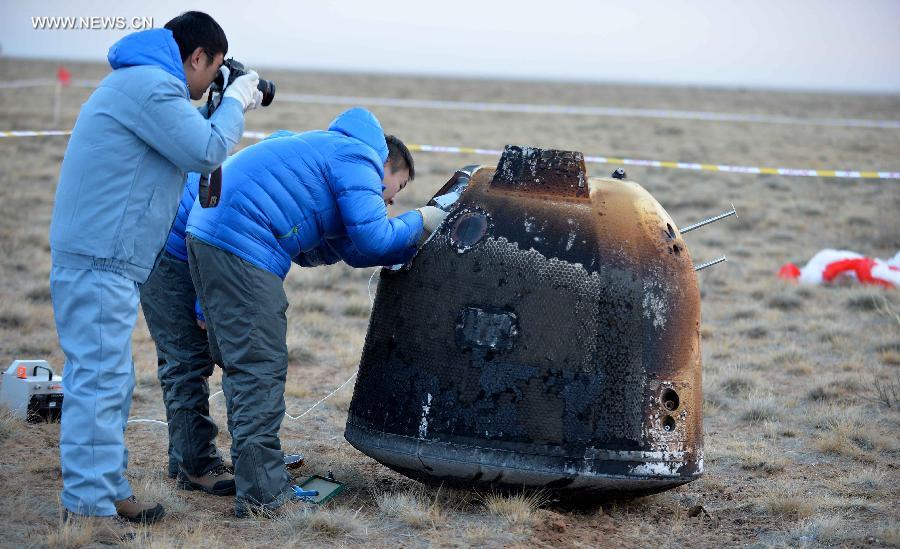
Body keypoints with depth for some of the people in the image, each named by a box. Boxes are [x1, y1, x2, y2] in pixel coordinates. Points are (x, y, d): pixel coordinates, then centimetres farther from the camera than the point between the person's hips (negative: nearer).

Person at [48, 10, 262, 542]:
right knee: (99, 379, -10)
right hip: (99, 262, -11)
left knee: (112, 381, 17)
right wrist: (235, 101, -1)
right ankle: (88, 507, -8)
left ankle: (110, 491, 25)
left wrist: (226, 109, 18)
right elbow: (206, 152, -16)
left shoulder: (134, 82, 21)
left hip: (100, 260, 11)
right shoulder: (151, 86, -15)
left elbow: (184, 143, 27)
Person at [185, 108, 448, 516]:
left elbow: (352, 248, 31)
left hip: (208, 232, 10)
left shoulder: (328, 150, 31)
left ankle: (254, 467, 26)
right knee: (260, 367, -8)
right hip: (241, 242, -10)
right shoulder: (358, 157, 1)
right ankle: (262, 493, -8)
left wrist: (418, 245, 28)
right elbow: (372, 238, -9)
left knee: (242, 363, 17)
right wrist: (418, 222, 8)